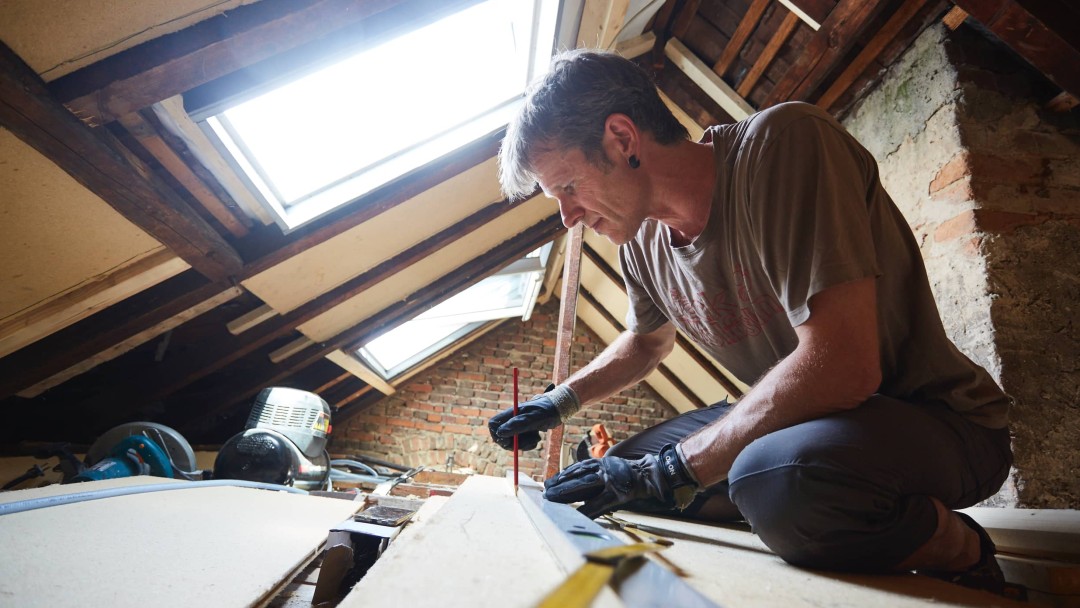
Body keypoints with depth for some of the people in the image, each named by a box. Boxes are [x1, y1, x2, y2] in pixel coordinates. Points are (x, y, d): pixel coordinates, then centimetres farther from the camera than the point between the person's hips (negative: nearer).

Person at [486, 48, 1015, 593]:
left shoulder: (781, 143, -24)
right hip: (792, 419, 7)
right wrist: (560, 400, 6)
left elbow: (841, 367, -32)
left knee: (777, 479, -37)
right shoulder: (641, 244, -2)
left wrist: (672, 470, -25)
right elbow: (646, 342, 17)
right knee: (624, 468, 2)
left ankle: (963, 554, -4)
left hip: (935, 418, -6)